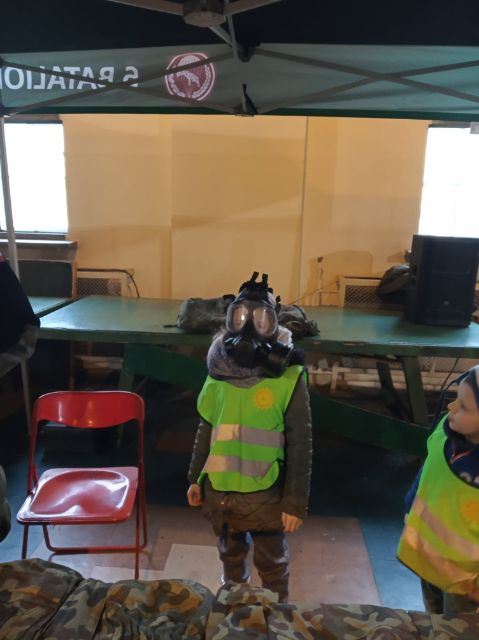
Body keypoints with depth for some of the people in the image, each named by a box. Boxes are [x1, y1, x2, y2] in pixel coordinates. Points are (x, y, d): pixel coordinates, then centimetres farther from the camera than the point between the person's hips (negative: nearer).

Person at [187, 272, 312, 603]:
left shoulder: (288, 377, -18)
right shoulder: (219, 370, -4)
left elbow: (300, 446, -12)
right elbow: (207, 429, 7)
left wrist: (296, 502, -10)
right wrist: (195, 478, 11)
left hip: (265, 494, -4)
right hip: (219, 489, 4)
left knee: (272, 563, 20)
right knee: (230, 554, 28)